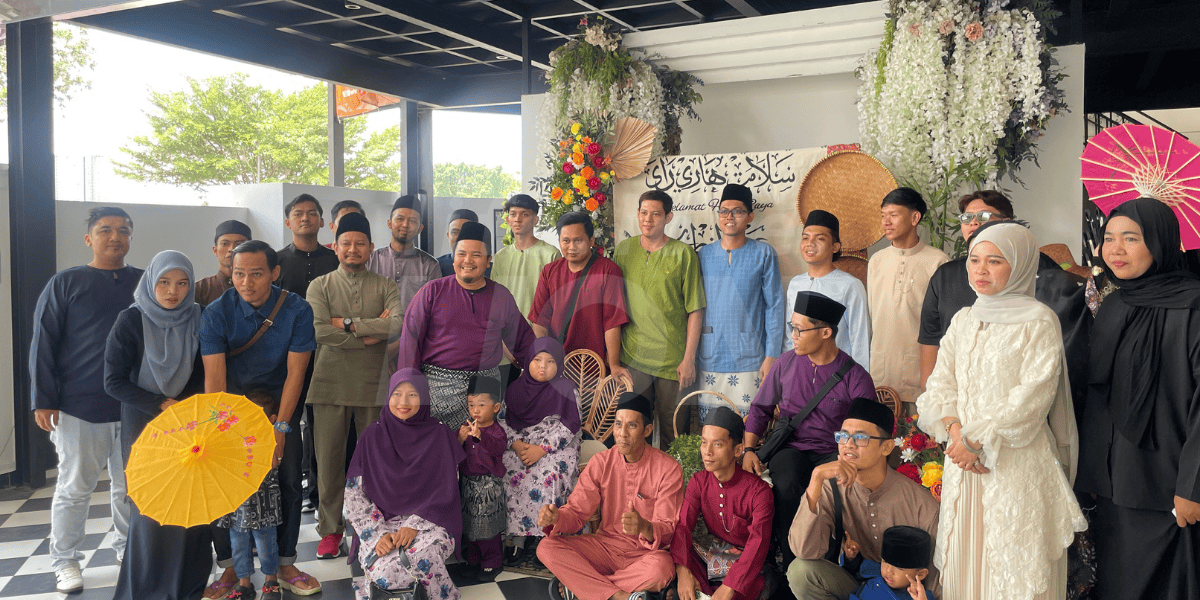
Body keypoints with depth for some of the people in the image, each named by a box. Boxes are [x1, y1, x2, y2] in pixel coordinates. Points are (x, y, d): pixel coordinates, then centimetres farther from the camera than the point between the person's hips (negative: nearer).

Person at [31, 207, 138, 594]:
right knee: (75, 488, 5)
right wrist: (43, 400, -6)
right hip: (79, 407, -2)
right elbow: (43, 344, -1)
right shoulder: (66, 283, 0)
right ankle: (65, 562, 20)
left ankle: (129, 549, 28)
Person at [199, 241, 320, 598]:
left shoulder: (297, 310, -18)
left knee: (288, 481, -3)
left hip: (279, 402, 0)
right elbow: (214, 376, -23)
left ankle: (285, 564, 10)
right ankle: (230, 567, 8)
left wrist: (281, 427, -21)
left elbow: (295, 372, -17)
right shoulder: (217, 313, -18)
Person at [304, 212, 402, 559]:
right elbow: (320, 332, -9)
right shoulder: (319, 286, 8)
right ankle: (330, 529, 18)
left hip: (374, 384, 0)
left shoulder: (385, 287, 8)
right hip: (331, 383, 0)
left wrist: (349, 324, -12)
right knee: (329, 459, 3)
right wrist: (372, 332, -11)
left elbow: (399, 325, -11)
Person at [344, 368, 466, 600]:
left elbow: (445, 493, 0)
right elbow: (355, 495, 3)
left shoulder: (440, 436, 4)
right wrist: (379, 534, -11)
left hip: (428, 522, 0)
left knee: (421, 554, -35)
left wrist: (413, 525, -15)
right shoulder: (373, 436, 7)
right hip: (382, 522, 1)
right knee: (383, 571, -32)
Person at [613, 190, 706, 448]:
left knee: (672, 430, 5)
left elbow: (695, 310, -3)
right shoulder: (624, 250, 7)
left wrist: (689, 359, -7)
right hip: (631, 357, 2)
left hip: (672, 359, -2)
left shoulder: (683, 254, -2)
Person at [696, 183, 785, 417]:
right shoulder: (703, 255, 9)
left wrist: (772, 355, -5)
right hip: (709, 361, 3)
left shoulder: (764, 254, 2)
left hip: (750, 361, -2)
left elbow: (774, 306, 1)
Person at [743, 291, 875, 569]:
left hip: (832, 452, -1)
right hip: (789, 448, 1)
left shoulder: (856, 377, -3)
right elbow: (760, 408, 16)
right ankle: (790, 564, -17)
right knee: (786, 488, -32)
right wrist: (748, 449, 1)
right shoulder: (786, 363, 7)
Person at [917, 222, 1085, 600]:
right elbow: (941, 383, 8)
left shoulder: (1039, 322, -6)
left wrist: (978, 439, -14)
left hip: (1018, 461, -5)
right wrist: (954, 430, -10)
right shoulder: (963, 320, 11)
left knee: (1017, 563, 1)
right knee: (965, 555, 11)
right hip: (962, 458, 5)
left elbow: (1033, 396, -13)